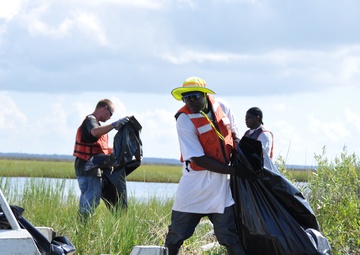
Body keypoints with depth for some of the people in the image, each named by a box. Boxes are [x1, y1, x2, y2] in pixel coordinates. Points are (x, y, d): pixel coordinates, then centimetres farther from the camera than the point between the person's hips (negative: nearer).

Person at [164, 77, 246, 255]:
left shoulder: (221, 107, -2)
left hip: (220, 182, 3)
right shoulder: (184, 120, -16)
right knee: (176, 234, 4)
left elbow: (233, 132, 19)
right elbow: (199, 159, -19)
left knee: (229, 234, 2)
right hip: (195, 183, -3)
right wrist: (234, 170, -17)